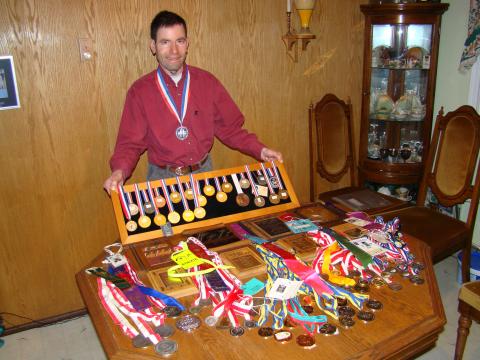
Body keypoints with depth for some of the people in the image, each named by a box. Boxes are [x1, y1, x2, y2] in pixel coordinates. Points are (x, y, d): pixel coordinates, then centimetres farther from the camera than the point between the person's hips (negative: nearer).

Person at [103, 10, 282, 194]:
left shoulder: (207, 82, 2)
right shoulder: (139, 92, -3)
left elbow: (229, 128, 7)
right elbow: (130, 143, -2)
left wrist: (259, 150, -5)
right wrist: (119, 171, -21)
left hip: (204, 172, 2)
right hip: (162, 178, -1)